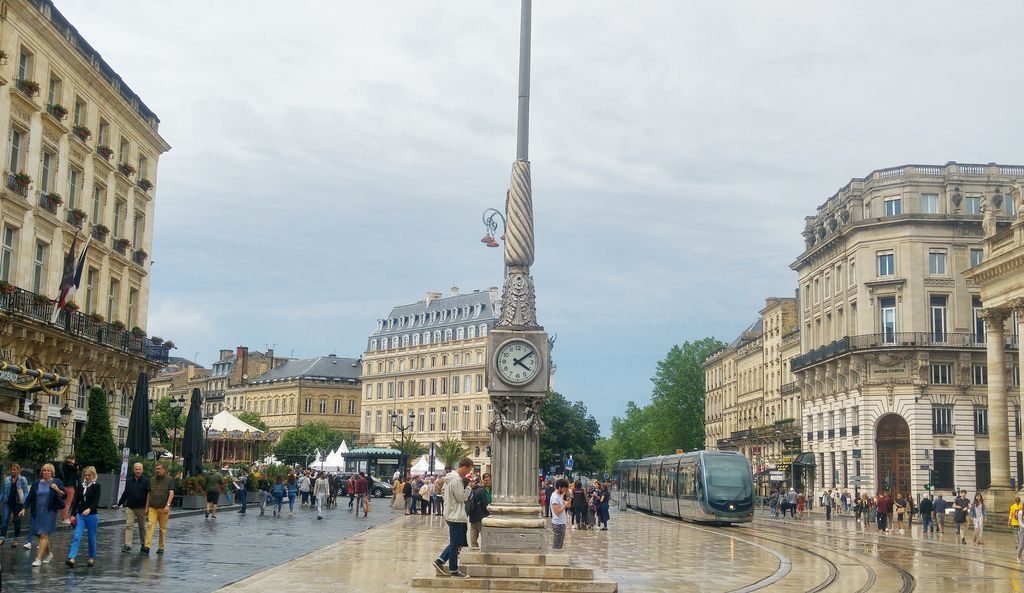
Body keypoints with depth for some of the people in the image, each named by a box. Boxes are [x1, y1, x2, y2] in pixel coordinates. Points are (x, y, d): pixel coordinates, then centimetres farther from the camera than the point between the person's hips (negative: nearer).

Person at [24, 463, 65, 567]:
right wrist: (24, 508, 6)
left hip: (50, 512, -5)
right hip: (37, 513, 5)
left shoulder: (56, 482, 0)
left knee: (43, 535, -12)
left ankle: (38, 559, -13)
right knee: (39, 534, 11)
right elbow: (30, 497, 13)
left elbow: (64, 495, -3)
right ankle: (48, 554, 32)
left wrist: (58, 490, -22)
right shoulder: (36, 484, 11)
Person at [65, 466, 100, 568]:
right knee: (76, 537, -10)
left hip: (92, 515, -3)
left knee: (91, 538, 7)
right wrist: (73, 514, 2)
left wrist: (89, 509, -33)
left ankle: (92, 558, 23)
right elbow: (76, 501, 9)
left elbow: (96, 500, -16)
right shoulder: (80, 486, 8)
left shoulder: (96, 486, -4)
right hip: (80, 515, 3)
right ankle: (71, 559, -19)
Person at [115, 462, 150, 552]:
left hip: (141, 508, -2)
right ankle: (127, 545, -10)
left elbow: (149, 494, -7)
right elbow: (125, 493, 17)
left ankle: (143, 544, 24)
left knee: (142, 526, 10)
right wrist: (119, 504, 17)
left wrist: (147, 507, -15)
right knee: (128, 525, -8)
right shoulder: (129, 480, 6)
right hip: (130, 507, 2)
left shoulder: (146, 481, -5)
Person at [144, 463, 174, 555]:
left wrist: (168, 505, -23)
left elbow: (171, 493, -10)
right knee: (150, 526, -12)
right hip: (152, 508, 2)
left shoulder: (169, 480, -1)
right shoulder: (152, 480, 11)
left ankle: (161, 547, 12)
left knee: (163, 528, 4)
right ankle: (147, 546, -21)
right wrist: (146, 507, 11)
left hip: (163, 508, -2)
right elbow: (149, 494, 15)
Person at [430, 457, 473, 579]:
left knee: (455, 542, 16)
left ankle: (439, 561, 14)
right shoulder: (457, 480, -20)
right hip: (456, 516, -10)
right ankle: (454, 570, 7)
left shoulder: (449, 478, 10)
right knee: (456, 543, -1)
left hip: (451, 514, 10)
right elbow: (461, 497, -19)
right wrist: (468, 487, -7)